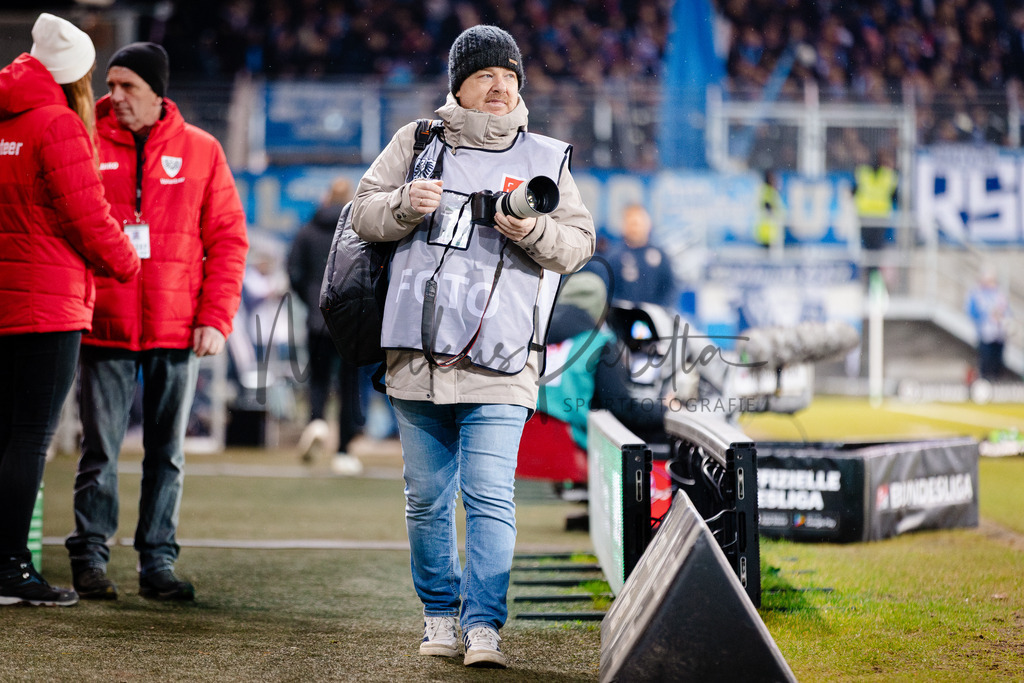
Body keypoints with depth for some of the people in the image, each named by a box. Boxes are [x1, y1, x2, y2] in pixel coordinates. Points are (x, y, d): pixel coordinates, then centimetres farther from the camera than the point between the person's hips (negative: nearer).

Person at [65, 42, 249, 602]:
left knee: (167, 453, 6)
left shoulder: (201, 151, 5)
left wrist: (215, 319, -3)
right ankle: (89, 558, 6)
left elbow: (228, 238, 5)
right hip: (105, 326, -1)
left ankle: (157, 562, 13)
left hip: (178, 330, 1)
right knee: (100, 450, -1)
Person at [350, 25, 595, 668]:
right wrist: (406, 204, -12)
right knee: (428, 498, 10)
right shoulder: (417, 143, 11)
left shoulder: (545, 158, 10)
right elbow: (364, 211, 9)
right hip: (419, 357, 2)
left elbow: (579, 244, 6)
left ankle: (484, 626, -11)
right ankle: (441, 615, 24)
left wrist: (530, 230, -13)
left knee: (490, 497, -12)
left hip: (499, 365, -2)